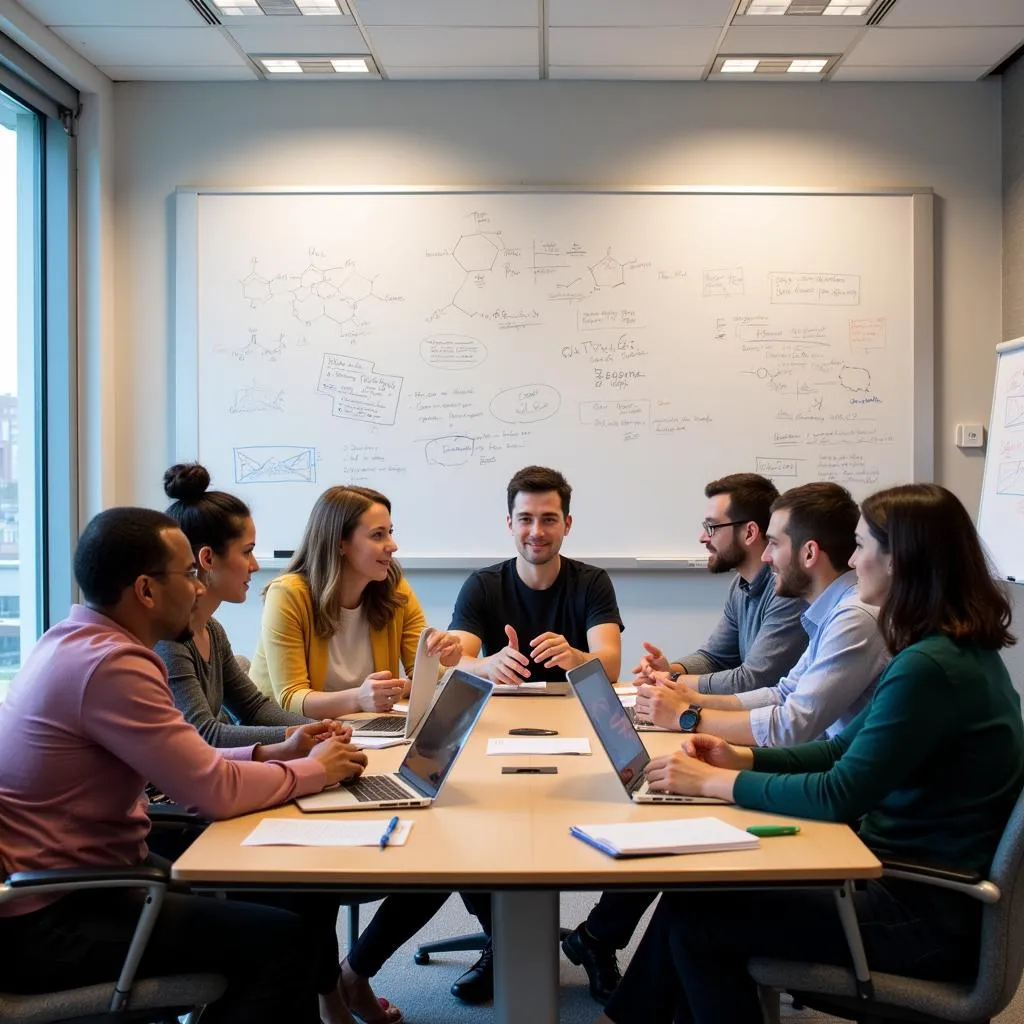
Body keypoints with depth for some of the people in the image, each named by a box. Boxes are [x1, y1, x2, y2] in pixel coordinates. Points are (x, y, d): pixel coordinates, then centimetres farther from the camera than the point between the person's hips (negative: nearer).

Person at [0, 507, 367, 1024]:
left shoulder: (75, 639, 7)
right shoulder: (110, 664, -24)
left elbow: (181, 764, 13)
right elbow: (215, 790, -22)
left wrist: (274, 752, 7)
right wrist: (314, 770, -6)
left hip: (55, 885, 10)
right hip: (47, 920, -10)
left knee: (264, 898, 14)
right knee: (278, 937, -15)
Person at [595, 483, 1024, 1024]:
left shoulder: (932, 669, -25)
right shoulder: (953, 649, 8)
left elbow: (840, 796, -24)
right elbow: (846, 748, 13)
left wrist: (714, 782, -15)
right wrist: (741, 757, 2)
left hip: (931, 915, -9)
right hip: (906, 872, 9)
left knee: (695, 916, -5)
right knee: (699, 884, 5)